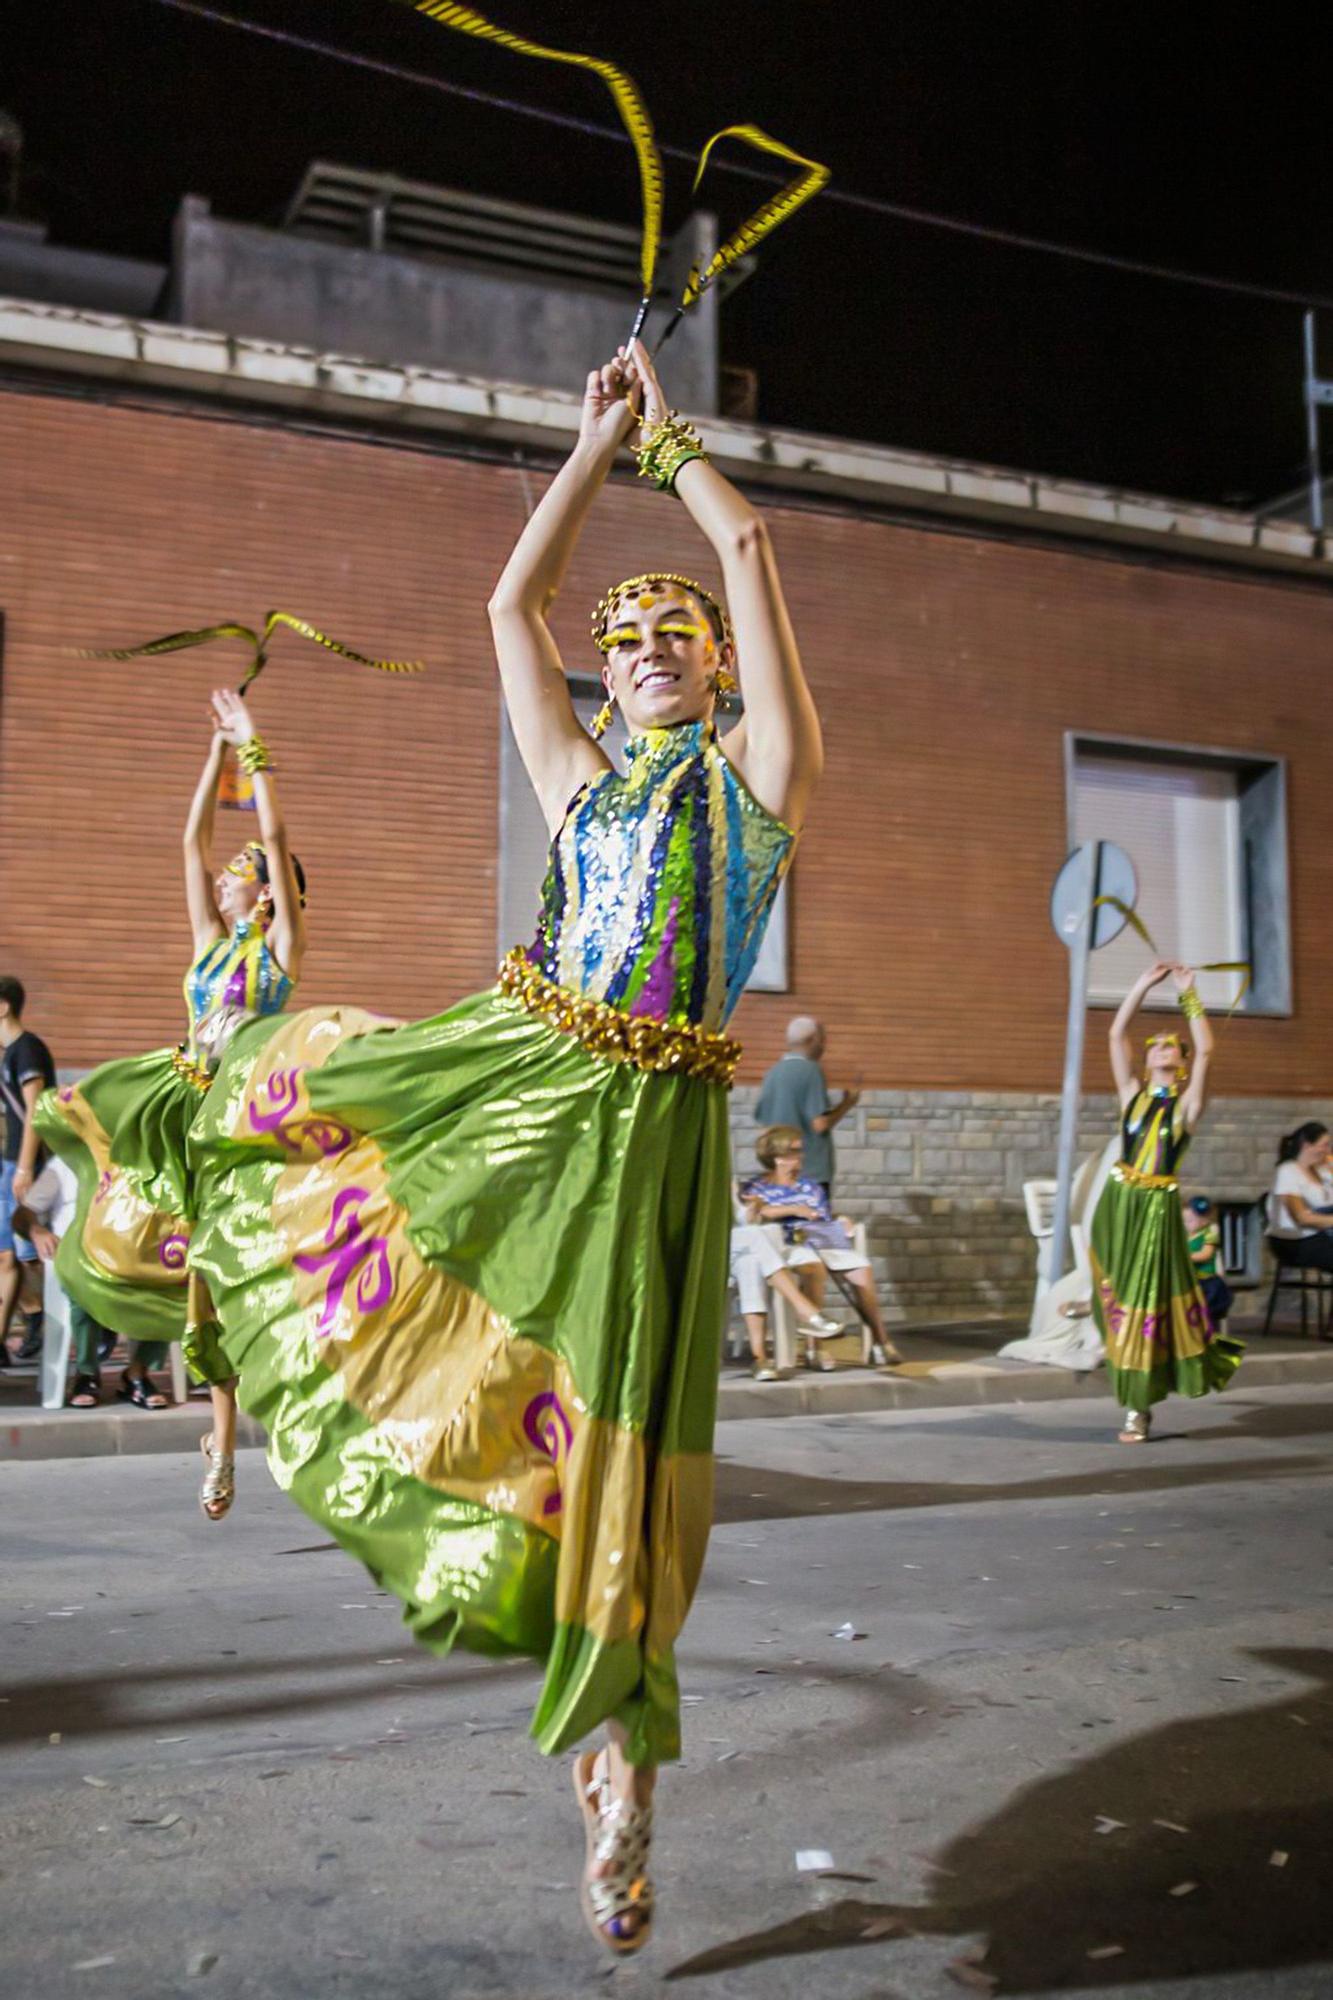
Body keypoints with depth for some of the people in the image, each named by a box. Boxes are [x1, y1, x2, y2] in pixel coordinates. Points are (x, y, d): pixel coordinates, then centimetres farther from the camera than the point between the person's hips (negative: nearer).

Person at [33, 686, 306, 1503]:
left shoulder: (281, 947, -2)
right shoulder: (212, 943, 13)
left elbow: (277, 836, -10)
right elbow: (195, 836, 14)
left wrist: (255, 747, -5)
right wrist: (219, 749, 15)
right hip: (183, 1106, 7)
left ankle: (223, 1446, 4)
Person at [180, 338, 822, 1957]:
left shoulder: (761, 770, 7)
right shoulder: (581, 779, 19)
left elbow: (751, 547, 6)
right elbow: (511, 599, 20)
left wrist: (669, 435, 22)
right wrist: (598, 434, 24)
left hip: (645, 1124, -5)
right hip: (505, 1071, 5)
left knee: (613, 1432, -4)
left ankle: (621, 1774, 9)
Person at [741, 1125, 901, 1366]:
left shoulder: (810, 1184, 30)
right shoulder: (758, 1187, 12)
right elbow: (752, 1212, -10)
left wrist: (841, 1221, 4)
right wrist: (793, 1210, -12)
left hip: (825, 1241, 5)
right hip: (790, 1245, -5)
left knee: (863, 1269, -21)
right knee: (814, 1267, -39)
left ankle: (879, 1340, -15)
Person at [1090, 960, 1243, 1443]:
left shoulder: (1187, 1102, 2)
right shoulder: (1133, 1094, 11)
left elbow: (1206, 1050, -10)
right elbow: (1117, 1033, 8)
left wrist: (1188, 995, -5)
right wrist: (1145, 983, 5)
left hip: (1158, 1208, -4)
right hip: (1118, 1203, 4)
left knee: (1148, 1302, -2)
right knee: (1115, 1296, 8)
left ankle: (1138, 1408, 3)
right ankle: (1134, 1404, 22)